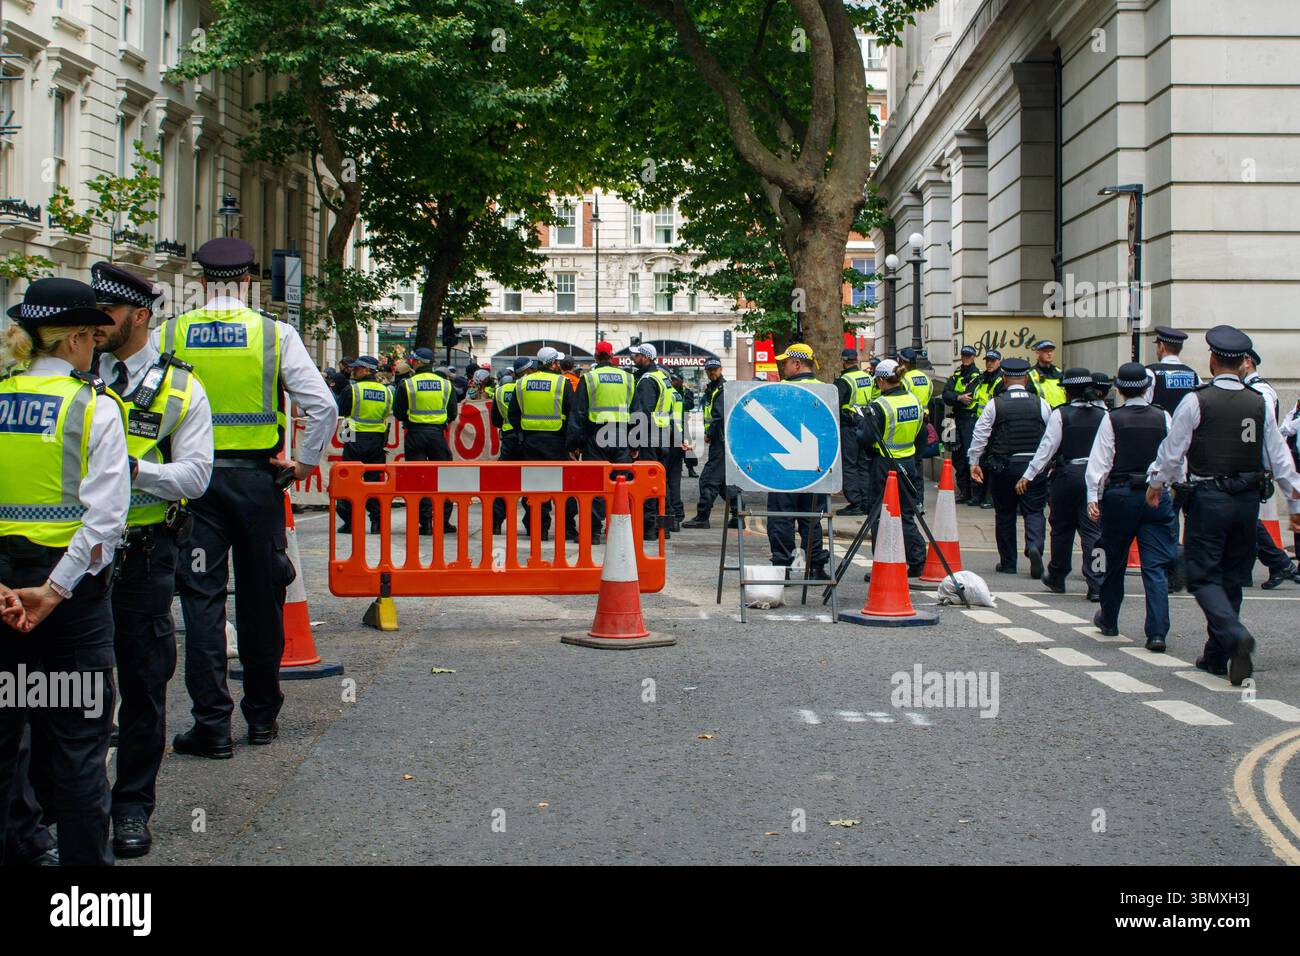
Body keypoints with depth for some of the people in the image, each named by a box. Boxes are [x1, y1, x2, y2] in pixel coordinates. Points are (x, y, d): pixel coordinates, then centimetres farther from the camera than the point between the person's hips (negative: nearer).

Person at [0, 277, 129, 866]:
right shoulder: (94, 407, -7)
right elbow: (105, 515, -17)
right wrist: (54, 591, -15)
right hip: (71, 587, -3)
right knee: (77, 739, 5)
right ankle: (82, 854, 12)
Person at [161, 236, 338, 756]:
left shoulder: (169, 334, 1)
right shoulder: (275, 333, -2)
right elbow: (323, 405, -10)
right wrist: (305, 461, 1)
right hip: (257, 478, 0)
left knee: (202, 598, 2)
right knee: (261, 598, 11)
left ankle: (211, 724, -1)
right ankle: (262, 715, 21)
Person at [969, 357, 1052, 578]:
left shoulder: (995, 404, -2)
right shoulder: (1041, 404, 2)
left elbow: (980, 434, -3)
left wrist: (974, 462, 5)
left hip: (1003, 466, 0)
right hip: (1034, 466, 0)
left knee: (1005, 514, 11)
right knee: (1034, 511, 5)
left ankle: (1007, 562, 16)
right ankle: (1034, 546, -22)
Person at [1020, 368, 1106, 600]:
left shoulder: (1060, 414, -7)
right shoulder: (1103, 414, 2)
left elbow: (1047, 447, -9)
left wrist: (1028, 476, -6)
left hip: (1066, 474, -2)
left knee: (1062, 528, 14)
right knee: (1093, 530, 1)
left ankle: (1057, 578, 28)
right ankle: (1096, 586, -7)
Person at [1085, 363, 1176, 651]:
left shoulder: (1112, 420, -4)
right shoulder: (1164, 418, 1)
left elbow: (1099, 460, -7)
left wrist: (1093, 497, -4)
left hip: (1119, 495, -1)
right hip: (1158, 496, 1)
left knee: (1115, 562, 16)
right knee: (1156, 567, -1)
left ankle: (1108, 621, 32)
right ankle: (1157, 632, -11)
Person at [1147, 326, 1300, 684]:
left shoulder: (1196, 402, -8)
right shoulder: (1259, 404, 3)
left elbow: (1172, 450, -2)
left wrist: (1156, 484, 16)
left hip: (1209, 497, -4)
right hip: (1248, 499, 4)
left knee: (1203, 576, 0)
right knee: (1232, 578, 13)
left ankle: (1235, 635, -24)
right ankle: (1216, 656, 19)